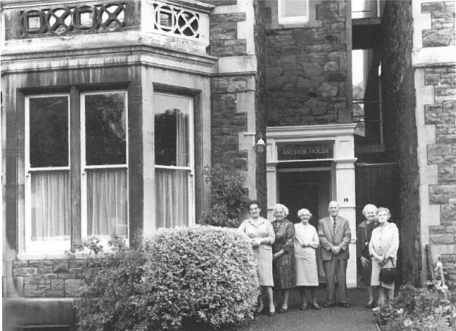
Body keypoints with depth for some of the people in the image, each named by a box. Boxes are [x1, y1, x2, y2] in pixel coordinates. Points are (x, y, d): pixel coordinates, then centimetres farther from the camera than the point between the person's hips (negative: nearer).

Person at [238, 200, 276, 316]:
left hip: (264, 253, -1)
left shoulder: (266, 223, 10)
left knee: (266, 277, -8)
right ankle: (260, 304, 12)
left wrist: (261, 240, -10)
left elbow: (272, 238, 5)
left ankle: (271, 304, -1)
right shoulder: (245, 223, 10)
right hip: (251, 253, 1)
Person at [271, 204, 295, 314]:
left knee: (285, 278, -1)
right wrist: (271, 254, -4)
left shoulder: (289, 225, -1)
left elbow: (290, 241, -7)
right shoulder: (271, 224, 10)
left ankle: (285, 304, 4)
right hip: (272, 254, 4)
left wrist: (279, 253, -12)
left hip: (284, 254, -3)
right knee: (273, 279, 3)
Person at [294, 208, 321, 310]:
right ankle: (304, 302, 5)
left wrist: (308, 243, -4)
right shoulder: (295, 227, 8)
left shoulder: (312, 228, 17)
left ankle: (314, 302, 4)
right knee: (300, 280, -4)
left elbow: (317, 243, 11)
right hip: (299, 256, -2)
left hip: (310, 256, 2)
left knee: (313, 279, -3)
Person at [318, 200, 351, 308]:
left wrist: (339, 247, -12)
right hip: (327, 254, 0)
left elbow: (347, 236, 3)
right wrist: (331, 247, -11)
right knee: (329, 278, -1)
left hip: (342, 253, 0)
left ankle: (343, 300, 5)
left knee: (342, 278, 0)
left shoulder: (344, 221, 12)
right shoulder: (322, 222, 10)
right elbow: (321, 237, 1)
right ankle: (330, 300, 6)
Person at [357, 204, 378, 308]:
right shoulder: (361, 226, 8)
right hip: (365, 255, 3)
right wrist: (360, 256, 0)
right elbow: (358, 242, 7)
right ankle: (371, 299, 14)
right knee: (367, 278, 4)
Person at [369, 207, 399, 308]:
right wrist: (376, 256, -8)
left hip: (389, 259, -4)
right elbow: (371, 245, 10)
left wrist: (386, 257, -11)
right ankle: (381, 303, 3)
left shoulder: (393, 228, 4)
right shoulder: (375, 231, 17)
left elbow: (395, 244, -4)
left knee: (389, 282, -8)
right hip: (377, 259, 4)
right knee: (378, 282, -1)